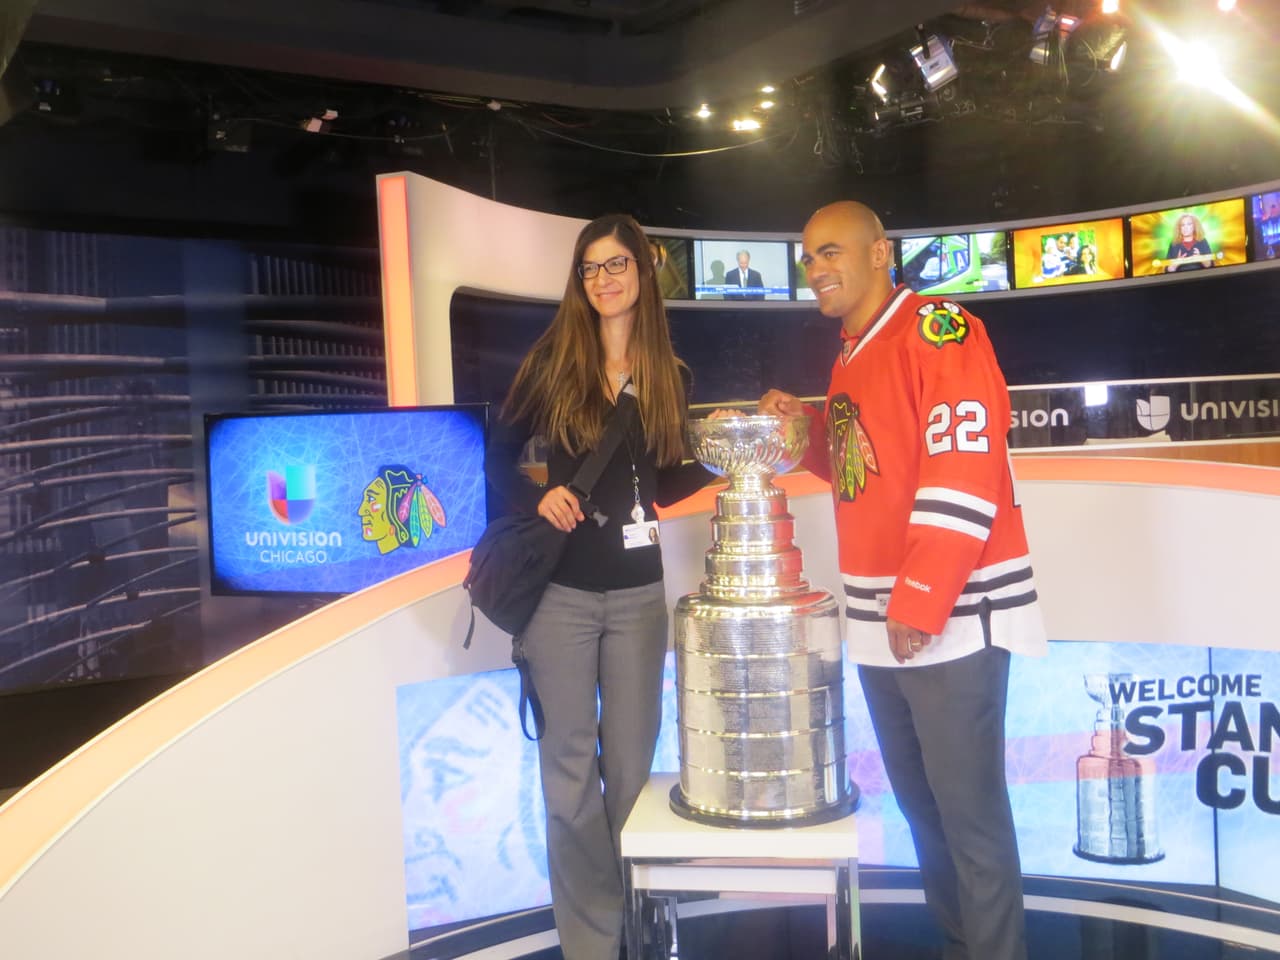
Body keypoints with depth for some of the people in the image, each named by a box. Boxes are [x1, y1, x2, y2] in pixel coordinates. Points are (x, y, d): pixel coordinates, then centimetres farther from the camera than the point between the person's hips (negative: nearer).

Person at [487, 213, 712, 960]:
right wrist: (538, 499, -14)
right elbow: (499, 457, 3)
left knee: (631, 759, 10)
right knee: (572, 765, 5)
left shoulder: (672, 376, 6)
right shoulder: (553, 360, 0)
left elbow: (667, 481, 8)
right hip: (561, 590, -2)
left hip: (637, 591, 2)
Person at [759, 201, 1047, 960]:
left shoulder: (940, 330, -11)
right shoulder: (849, 359, 15)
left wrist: (922, 604, -22)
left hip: (950, 616, -9)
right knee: (920, 803, 17)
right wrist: (803, 428, 6)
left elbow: (963, 471, -19)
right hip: (876, 619, 9)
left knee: (970, 812, 0)